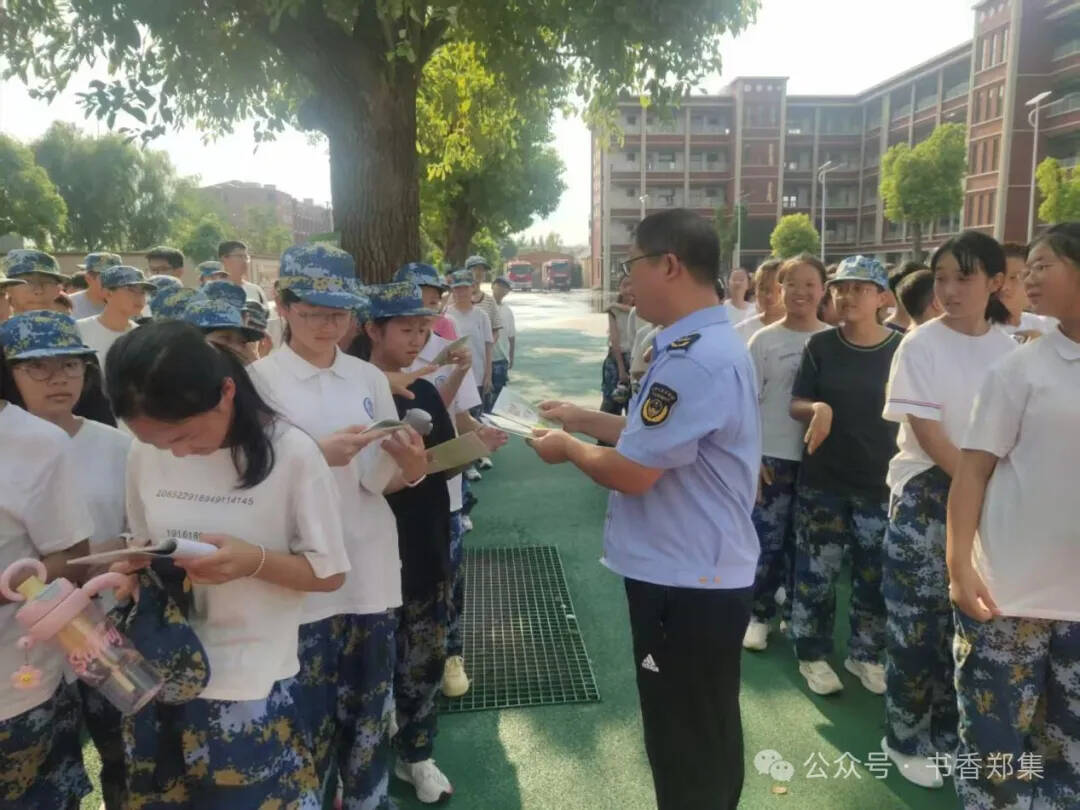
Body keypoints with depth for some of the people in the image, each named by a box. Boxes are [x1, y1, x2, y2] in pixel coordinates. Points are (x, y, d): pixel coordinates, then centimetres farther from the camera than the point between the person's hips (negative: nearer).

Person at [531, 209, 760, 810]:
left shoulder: (695, 360, -26)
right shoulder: (712, 342, 9)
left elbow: (631, 472, -24)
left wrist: (569, 448, -6)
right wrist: (582, 418, 15)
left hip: (684, 582, -10)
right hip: (709, 573, 10)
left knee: (684, 750, 10)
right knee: (708, 737, 26)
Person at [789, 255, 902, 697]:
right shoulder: (820, 345, -2)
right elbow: (795, 405, 0)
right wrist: (817, 408, -22)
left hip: (881, 482, 0)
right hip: (822, 481, 0)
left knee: (875, 577, 11)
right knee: (816, 573, 7)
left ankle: (865, 654, 32)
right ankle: (813, 655, 24)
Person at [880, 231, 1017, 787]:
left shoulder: (1009, 349, 4)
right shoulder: (922, 345, -8)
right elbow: (926, 431, -12)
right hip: (927, 495, -4)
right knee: (918, 624, 1)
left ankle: (948, 735, 28)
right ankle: (907, 740, 18)